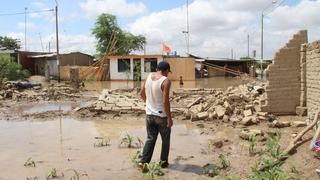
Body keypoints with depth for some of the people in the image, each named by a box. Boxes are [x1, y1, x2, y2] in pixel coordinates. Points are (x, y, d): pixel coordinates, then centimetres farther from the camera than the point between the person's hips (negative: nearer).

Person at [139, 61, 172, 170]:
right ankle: (163, 163, 24)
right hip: (162, 116, -5)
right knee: (165, 140, 15)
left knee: (150, 139, 16)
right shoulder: (165, 81, -19)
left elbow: (142, 93, 9)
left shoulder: (148, 77, 0)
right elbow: (165, 101, -22)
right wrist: (169, 118, -14)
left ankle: (143, 161, 8)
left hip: (149, 114, 5)